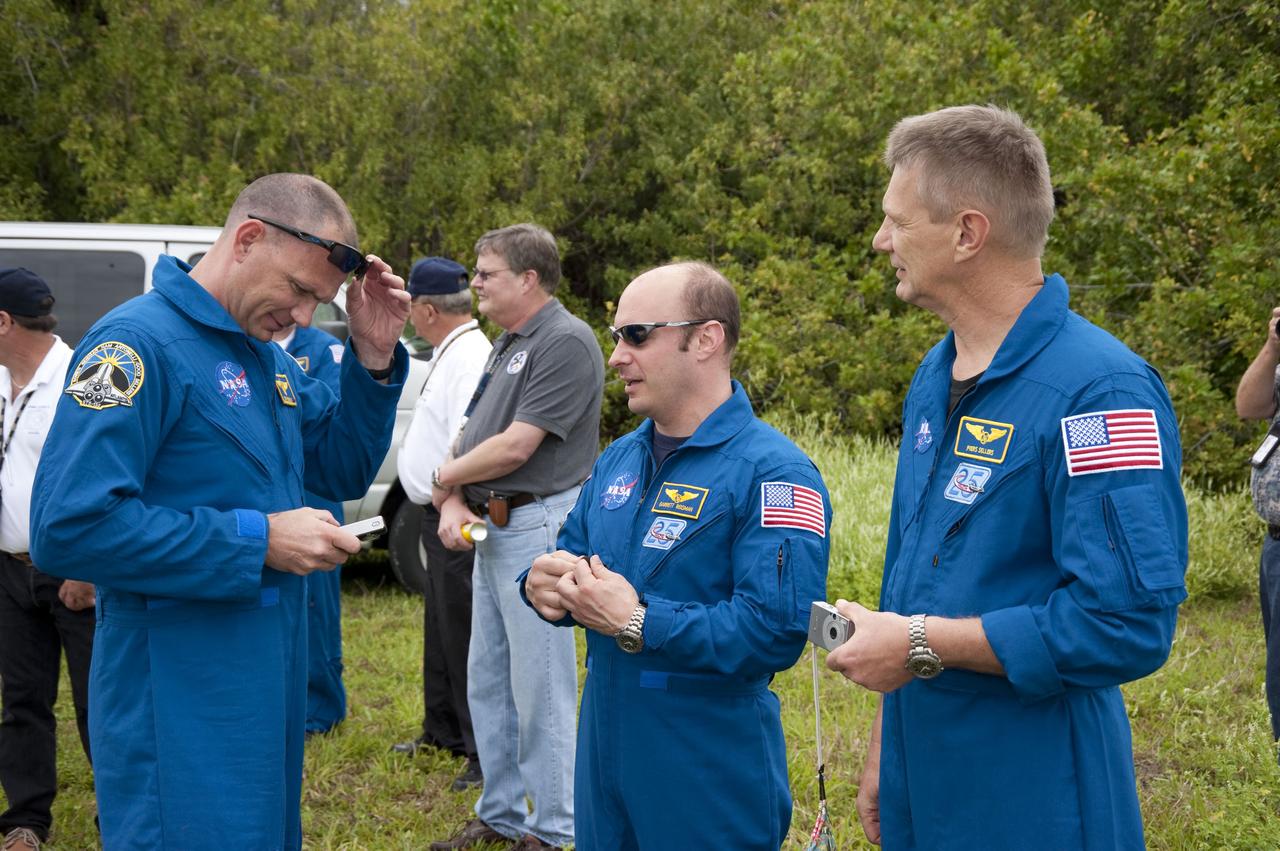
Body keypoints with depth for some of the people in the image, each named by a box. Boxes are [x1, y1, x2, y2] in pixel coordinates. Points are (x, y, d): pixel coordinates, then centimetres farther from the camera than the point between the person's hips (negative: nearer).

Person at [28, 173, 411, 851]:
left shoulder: (268, 357, 10)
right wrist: (256, 541, -22)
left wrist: (373, 359, 0)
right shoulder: (141, 342, -18)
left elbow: (343, 472, 16)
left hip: (269, 678, 9)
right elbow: (68, 526, -25)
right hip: (182, 702, -9)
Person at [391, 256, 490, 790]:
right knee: (441, 629, 21)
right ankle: (443, 732, 35)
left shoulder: (471, 357, -20)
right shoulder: (450, 353, 14)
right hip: (439, 514, 11)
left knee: (464, 635, -5)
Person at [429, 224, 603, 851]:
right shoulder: (506, 343, 15)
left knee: (540, 691, -3)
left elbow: (515, 447, -20)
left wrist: (444, 479, -5)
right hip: (493, 530, 10)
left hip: (539, 529, -10)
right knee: (487, 682, 16)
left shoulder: (566, 342, -15)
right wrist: (455, 503, -5)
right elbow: (473, 432, 14)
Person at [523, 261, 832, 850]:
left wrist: (636, 621, -24)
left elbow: (775, 631, -28)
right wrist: (546, 583, -7)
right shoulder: (618, 460, 9)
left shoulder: (772, 472, -18)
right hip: (604, 755, 7)